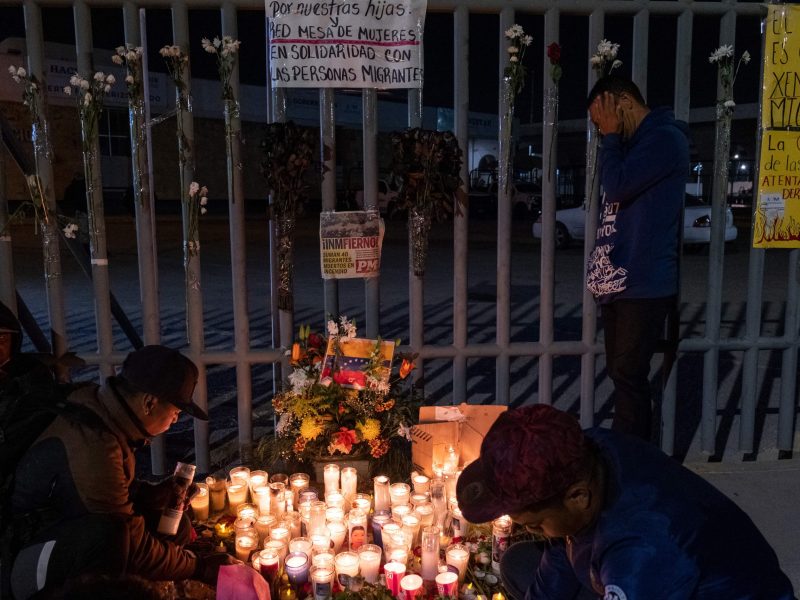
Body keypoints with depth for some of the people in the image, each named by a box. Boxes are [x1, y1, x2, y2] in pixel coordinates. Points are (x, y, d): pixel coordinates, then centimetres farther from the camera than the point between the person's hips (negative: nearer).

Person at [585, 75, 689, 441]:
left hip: (643, 285, -9)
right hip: (618, 282, 9)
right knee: (622, 374, 14)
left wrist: (612, 137, -9)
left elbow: (616, 187, -20)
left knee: (629, 376, -4)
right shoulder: (632, 145, 18)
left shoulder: (665, 138, -10)